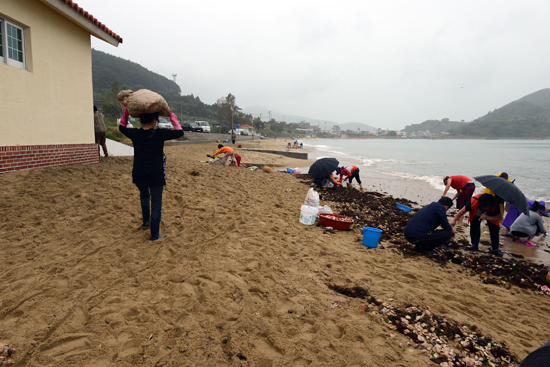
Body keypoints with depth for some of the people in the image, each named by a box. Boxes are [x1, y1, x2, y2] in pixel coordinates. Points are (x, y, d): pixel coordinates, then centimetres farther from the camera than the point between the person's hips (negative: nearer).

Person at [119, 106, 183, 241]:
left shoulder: (135, 134, -1)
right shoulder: (160, 134, -11)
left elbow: (122, 126, 19)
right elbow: (179, 132, -3)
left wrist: (126, 110, 19)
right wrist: (172, 116, 4)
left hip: (139, 175, 4)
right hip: (156, 176, -4)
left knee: (144, 195, 33)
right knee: (156, 204, 5)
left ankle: (146, 221, 39)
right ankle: (155, 235, 9)